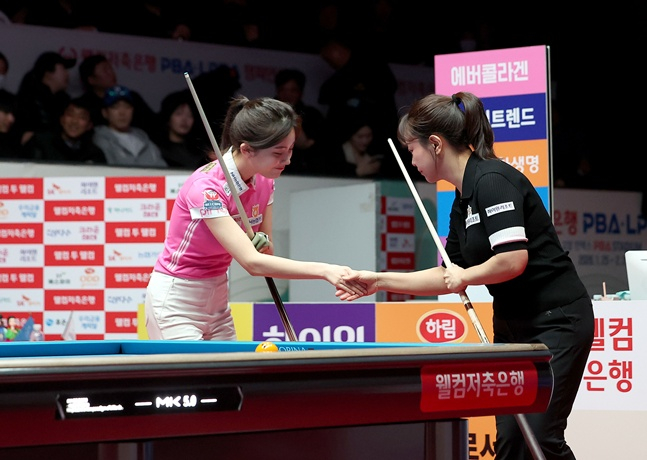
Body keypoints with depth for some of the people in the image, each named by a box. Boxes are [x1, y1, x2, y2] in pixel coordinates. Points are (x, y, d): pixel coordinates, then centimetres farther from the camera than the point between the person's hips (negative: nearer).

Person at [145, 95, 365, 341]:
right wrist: (324, 270, -39)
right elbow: (252, 262, -33)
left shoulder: (264, 182, -4)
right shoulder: (205, 187, -27)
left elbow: (263, 254, 4)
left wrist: (263, 244, -20)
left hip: (217, 298, 7)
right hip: (176, 301, -7)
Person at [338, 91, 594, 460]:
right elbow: (450, 277, 17)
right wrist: (380, 281, 14)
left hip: (557, 321, -10)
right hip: (512, 325, 10)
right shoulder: (463, 200, 12)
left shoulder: (492, 180, -17)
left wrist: (466, 275, -10)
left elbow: (514, 259, -27)